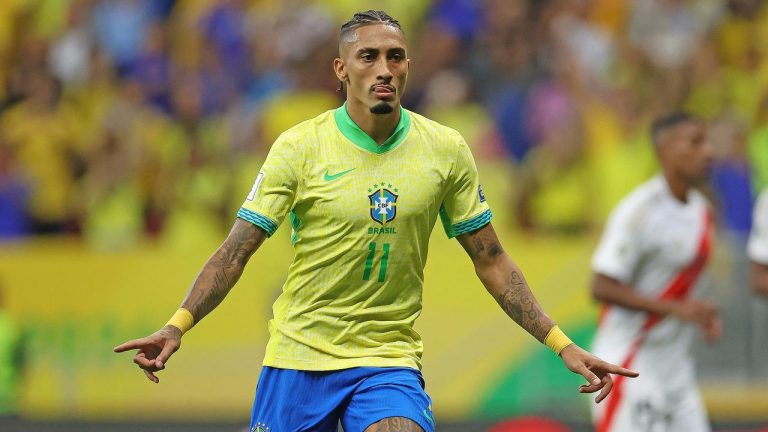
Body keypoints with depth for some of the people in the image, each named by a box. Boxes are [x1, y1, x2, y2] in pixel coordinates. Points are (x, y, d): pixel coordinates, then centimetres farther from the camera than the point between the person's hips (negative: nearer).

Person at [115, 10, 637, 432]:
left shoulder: (446, 151, 0)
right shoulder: (299, 147, -6)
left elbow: (491, 261, 6)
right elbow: (237, 249, -7)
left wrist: (562, 345, -1)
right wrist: (177, 326, -21)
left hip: (390, 359, 1)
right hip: (299, 355, -1)